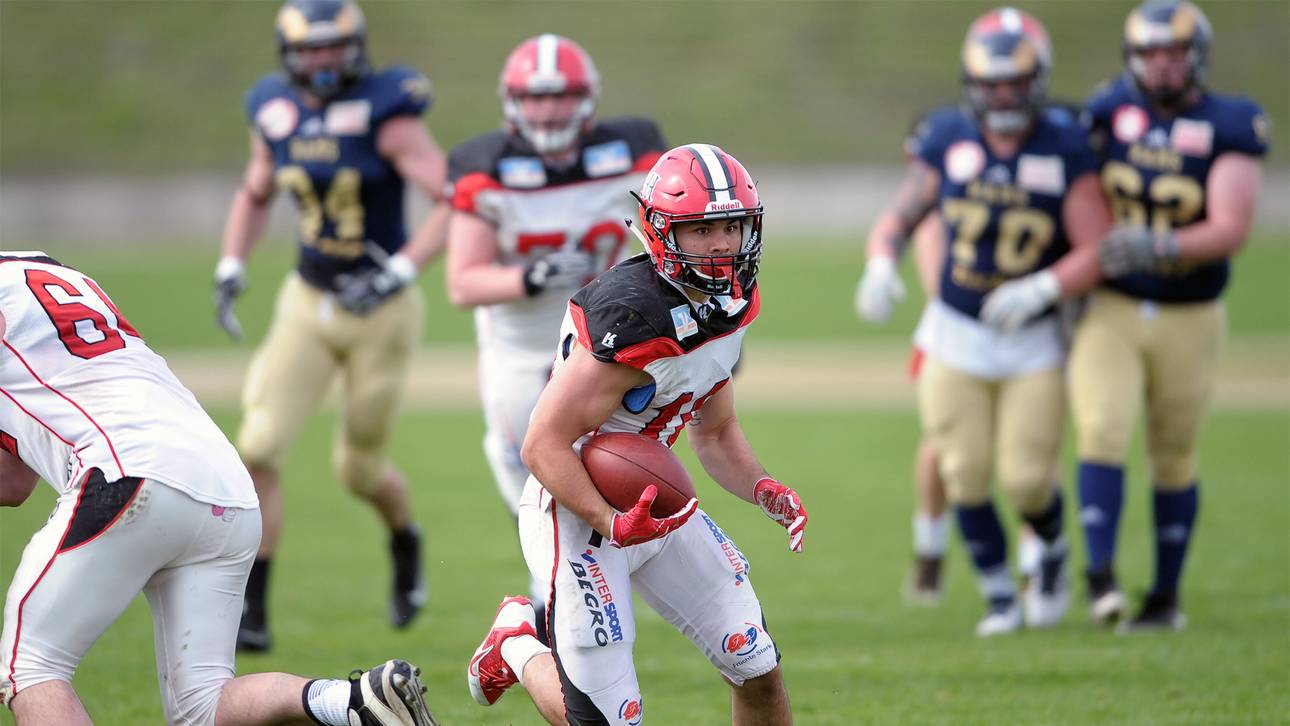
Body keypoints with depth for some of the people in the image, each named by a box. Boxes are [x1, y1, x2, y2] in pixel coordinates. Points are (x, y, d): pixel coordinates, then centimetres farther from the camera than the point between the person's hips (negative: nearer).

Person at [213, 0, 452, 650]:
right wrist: (231, 269, 4)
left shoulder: (385, 115, -17)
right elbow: (255, 196, 18)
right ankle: (251, 613, -6)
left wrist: (399, 271, -29)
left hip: (380, 313, -4)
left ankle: (404, 540, 46)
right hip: (307, 305, 4)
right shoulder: (276, 115, -1)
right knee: (258, 448, -13)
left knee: (358, 467, 10)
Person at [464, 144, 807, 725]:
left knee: (758, 670, 4)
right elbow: (543, 447, -26)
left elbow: (716, 434, 14)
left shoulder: (730, 308, 1)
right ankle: (516, 645, 23)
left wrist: (762, 490, -5)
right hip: (575, 514, -8)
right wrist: (612, 525, -36)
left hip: (646, 503, 9)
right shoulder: (634, 322, -28)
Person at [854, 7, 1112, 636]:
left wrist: (1044, 288, -28)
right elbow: (899, 218, 1)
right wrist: (881, 264, -20)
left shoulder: (1064, 150, -11)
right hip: (956, 334, 2)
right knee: (966, 475, 0)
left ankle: (1052, 552, 27)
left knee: (1026, 478, -6)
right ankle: (1000, 599, 18)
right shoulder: (948, 140, -5)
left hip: (1032, 341, -2)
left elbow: (1097, 249, -12)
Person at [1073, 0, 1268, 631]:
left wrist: (1159, 248, -35)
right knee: (1103, 433, -18)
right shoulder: (1113, 110, -2)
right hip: (1110, 312, 1)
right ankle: (1100, 578, -19)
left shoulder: (1227, 130, -11)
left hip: (1189, 320, -1)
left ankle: (1166, 596, 21)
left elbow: (1231, 231, -21)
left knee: (1173, 461, 9)